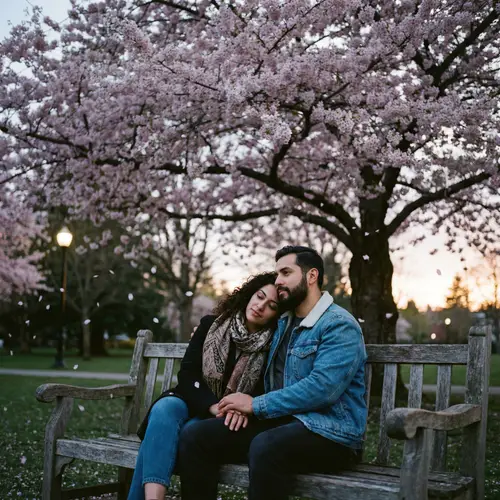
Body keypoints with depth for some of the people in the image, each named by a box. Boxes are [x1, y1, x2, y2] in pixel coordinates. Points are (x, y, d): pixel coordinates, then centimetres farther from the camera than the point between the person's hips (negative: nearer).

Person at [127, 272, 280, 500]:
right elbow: (186, 374, -3)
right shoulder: (211, 325, 4)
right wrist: (213, 405, -20)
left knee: (186, 433, -34)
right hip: (194, 403, 2)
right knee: (164, 408, -35)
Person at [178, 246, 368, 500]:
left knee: (265, 447, -39)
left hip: (329, 432, -7)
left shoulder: (339, 325, -10)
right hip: (282, 421, 8)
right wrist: (245, 403, -1)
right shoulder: (284, 323, 17)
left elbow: (322, 388, -23)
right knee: (194, 436, -10)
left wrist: (256, 405, -17)